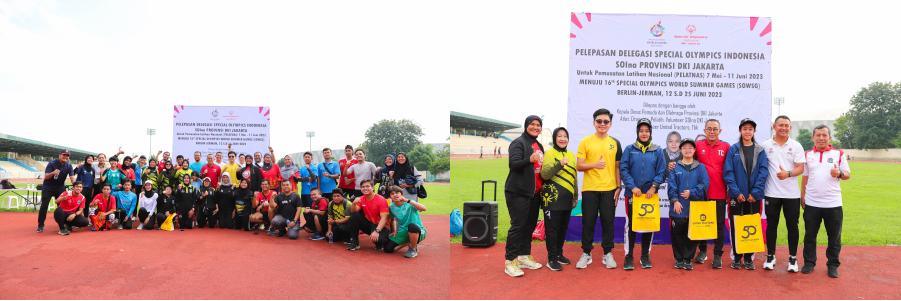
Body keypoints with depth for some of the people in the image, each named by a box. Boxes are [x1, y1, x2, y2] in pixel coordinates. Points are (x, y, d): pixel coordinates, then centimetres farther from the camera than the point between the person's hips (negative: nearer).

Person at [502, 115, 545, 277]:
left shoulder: (539, 146, 17)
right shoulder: (519, 142, -7)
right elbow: (513, 164, -19)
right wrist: (529, 160, -34)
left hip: (535, 192, 8)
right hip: (518, 192, -8)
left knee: (530, 224, 12)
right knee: (518, 225, -9)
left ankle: (524, 257, 22)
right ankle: (510, 261, -4)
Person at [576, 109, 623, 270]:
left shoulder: (615, 143, 9)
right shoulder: (586, 142, 2)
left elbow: (617, 167, 12)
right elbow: (579, 166, -1)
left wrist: (618, 187, 5)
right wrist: (595, 165, -18)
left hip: (609, 189, 2)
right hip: (590, 189, -1)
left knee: (608, 222, 5)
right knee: (588, 222, 3)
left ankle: (607, 254, 17)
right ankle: (586, 253, 15)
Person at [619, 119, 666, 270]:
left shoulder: (658, 151, 5)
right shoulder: (629, 149, 2)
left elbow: (661, 172, 2)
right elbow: (623, 170, -3)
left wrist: (653, 187, -12)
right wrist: (632, 187, -13)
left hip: (650, 194, 1)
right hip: (632, 194, -1)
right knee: (631, 224, 2)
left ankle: (645, 255, 20)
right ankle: (629, 256, 11)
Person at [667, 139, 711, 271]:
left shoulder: (700, 167, 7)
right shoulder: (675, 167, 5)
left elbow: (705, 184, -2)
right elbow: (671, 185, -1)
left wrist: (691, 193, -13)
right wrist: (675, 200, -13)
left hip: (695, 208, 0)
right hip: (678, 208, 0)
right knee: (677, 233, 3)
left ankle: (688, 259, 16)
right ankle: (678, 259, 16)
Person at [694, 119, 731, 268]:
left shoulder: (726, 147, 2)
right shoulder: (698, 145, 2)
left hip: (720, 193, -1)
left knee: (719, 225, 5)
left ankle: (718, 255, 15)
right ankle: (702, 251, 27)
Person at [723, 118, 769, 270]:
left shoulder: (760, 151, 5)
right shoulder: (733, 149, 1)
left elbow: (763, 172, -1)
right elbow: (728, 172, -4)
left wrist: (754, 193, -10)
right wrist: (736, 192, -12)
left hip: (754, 196, 1)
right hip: (736, 196, -1)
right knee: (736, 227, 3)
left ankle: (749, 258, 17)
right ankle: (736, 257, 15)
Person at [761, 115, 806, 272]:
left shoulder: (796, 146, 4)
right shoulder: (765, 146, 3)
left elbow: (801, 168, -2)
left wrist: (788, 173, -22)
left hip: (792, 194, 0)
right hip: (771, 193, 0)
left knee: (792, 226, 5)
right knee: (771, 225, 6)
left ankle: (793, 258, 16)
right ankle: (770, 256, 17)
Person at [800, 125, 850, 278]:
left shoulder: (838, 154, 4)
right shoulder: (808, 155, 9)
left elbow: (848, 174, 5)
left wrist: (840, 174, -17)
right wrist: (802, 196, 11)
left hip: (833, 203, -1)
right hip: (811, 203, 2)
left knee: (834, 237, 5)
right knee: (810, 235, 8)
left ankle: (833, 265, 18)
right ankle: (809, 262, 20)